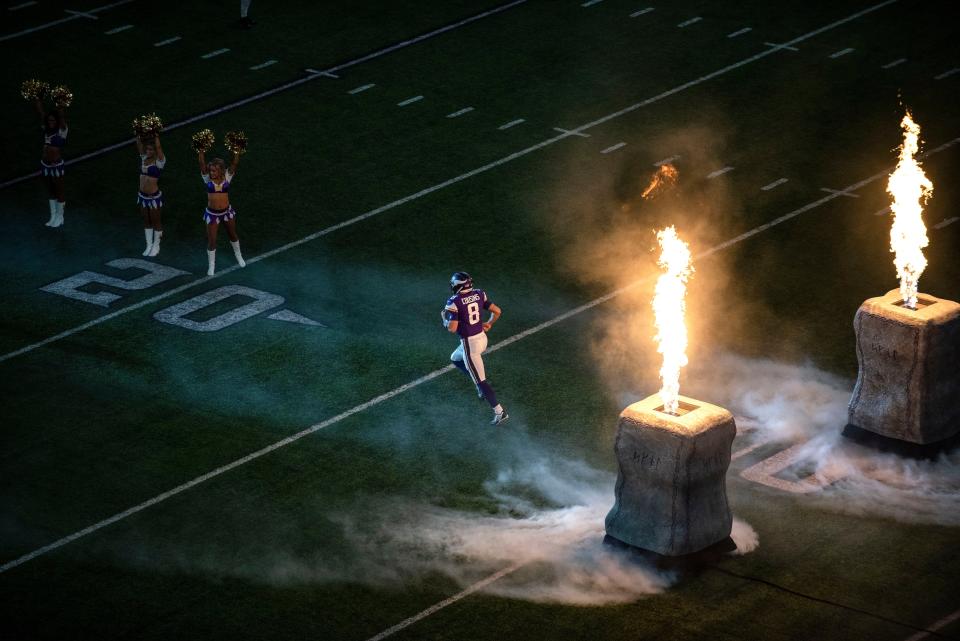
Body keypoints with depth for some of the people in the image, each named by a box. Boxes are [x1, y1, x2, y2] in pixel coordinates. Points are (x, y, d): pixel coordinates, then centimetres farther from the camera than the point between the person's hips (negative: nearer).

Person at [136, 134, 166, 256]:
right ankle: (149, 245, 27)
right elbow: (139, 145, -6)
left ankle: (156, 246, 20)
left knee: (156, 221, 8)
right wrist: (139, 135, -18)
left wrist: (156, 136, -30)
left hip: (155, 197, -6)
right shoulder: (143, 159, 2)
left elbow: (158, 147, -28)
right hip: (143, 196, 6)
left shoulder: (159, 161, -13)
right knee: (146, 221, 15)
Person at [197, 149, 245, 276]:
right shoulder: (207, 178, -10)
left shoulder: (227, 177, -9)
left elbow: (234, 163, -18)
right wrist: (200, 151, -29)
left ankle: (238, 256, 46)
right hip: (212, 213, -1)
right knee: (211, 240, 1)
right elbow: (202, 163, -20)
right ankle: (211, 266, 16)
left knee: (233, 235, 22)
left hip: (227, 211, 1)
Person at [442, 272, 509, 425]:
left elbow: (452, 328, -21)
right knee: (455, 359, 33)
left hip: (469, 343, -8)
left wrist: (444, 319, 0)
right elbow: (497, 311, 5)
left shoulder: (454, 303, -19)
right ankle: (481, 383, 27)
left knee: (480, 382, 0)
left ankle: (500, 412, -1)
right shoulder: (479, 295, 0)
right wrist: (489, 324, 23)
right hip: (482, 337, 8)